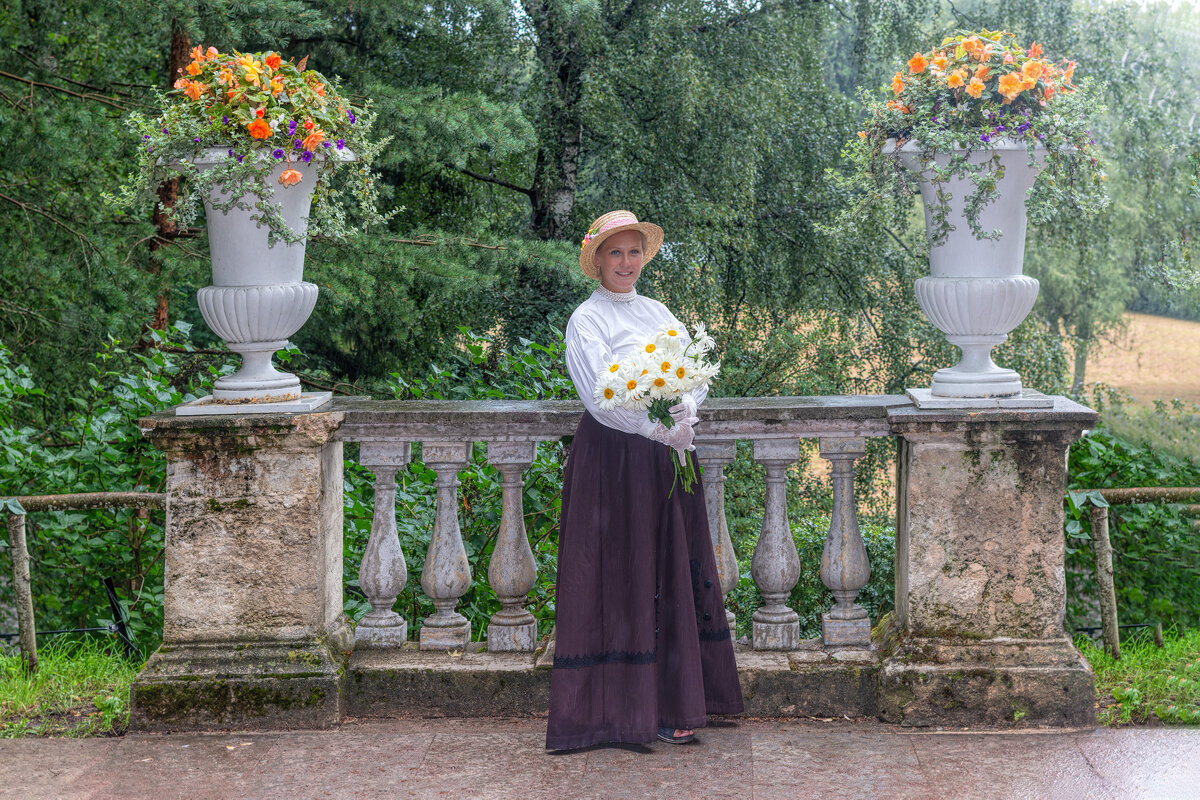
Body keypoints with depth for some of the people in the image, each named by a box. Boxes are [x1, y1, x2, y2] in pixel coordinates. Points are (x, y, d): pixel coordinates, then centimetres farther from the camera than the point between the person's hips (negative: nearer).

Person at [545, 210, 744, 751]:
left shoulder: (658, 313, 15)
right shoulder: (587, 320, -5)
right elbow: (602, 396, -16)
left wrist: (687, 408, -15)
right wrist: (659, 428, -25)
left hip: (668, 456, 7)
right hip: (614, 457, -7)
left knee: (672, 574, 8)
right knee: (625, 576, -4)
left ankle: (672, 701, 15)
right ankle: (632, 708, 1)